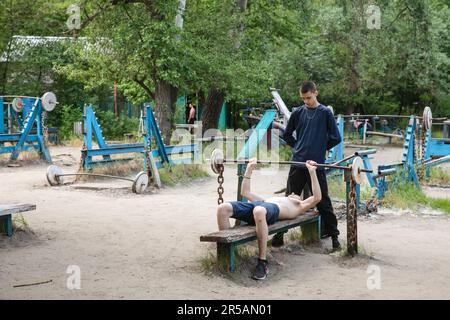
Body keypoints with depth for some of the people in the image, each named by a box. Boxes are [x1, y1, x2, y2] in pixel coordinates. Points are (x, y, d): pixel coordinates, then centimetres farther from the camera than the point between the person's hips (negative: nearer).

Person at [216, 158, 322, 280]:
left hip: (274, 209, -5)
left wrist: (312, 172, 17)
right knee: (222, 208, -28)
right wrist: (249, 169, 42)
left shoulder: (299, 206, 34)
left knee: (259, 211, -46)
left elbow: (317, 198, 18)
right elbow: (245, 192, 45)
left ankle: (262, 262, -35)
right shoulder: (267, 199, 46)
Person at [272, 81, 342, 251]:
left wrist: (321, 148, 6)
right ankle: (279, 233, 15)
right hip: (297, 163, 3)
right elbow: (287, 134, 19)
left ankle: (333, 235, 12)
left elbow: (335, 138, 0)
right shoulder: (297, 113, 8)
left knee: (323, 201, 3)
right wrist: (298, 147, 10)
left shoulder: (325, 113, -1)